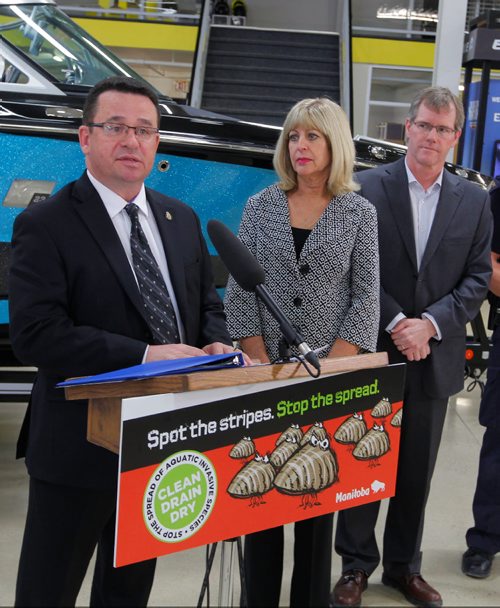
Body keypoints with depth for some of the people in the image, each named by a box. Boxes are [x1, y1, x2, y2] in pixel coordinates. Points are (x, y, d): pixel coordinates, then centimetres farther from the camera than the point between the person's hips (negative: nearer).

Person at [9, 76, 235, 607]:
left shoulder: (181, 219, 8)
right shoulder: (45, 225, -12)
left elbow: (206, 304, 15)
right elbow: (35, 335, -21)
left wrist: (216, 347, -8)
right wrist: (144, 356, -26)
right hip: (80, 443, -6)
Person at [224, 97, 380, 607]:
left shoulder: (359, 213, 2)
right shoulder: (261, 206, 4)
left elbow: (366, 297, -2)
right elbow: (239, 290, 0)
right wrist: (262, 367, -8)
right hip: (263, 376, 1)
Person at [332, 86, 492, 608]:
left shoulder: (474, 201, 4)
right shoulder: (367, 188, -4)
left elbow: (478, 278, 1)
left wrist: (431, 324, -12)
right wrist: (394, 322, -15)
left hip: (434, 358, 3)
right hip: (373, 351, -2)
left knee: (417, 470, 13)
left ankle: (403, 566, 30)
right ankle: (356, 565, 24)